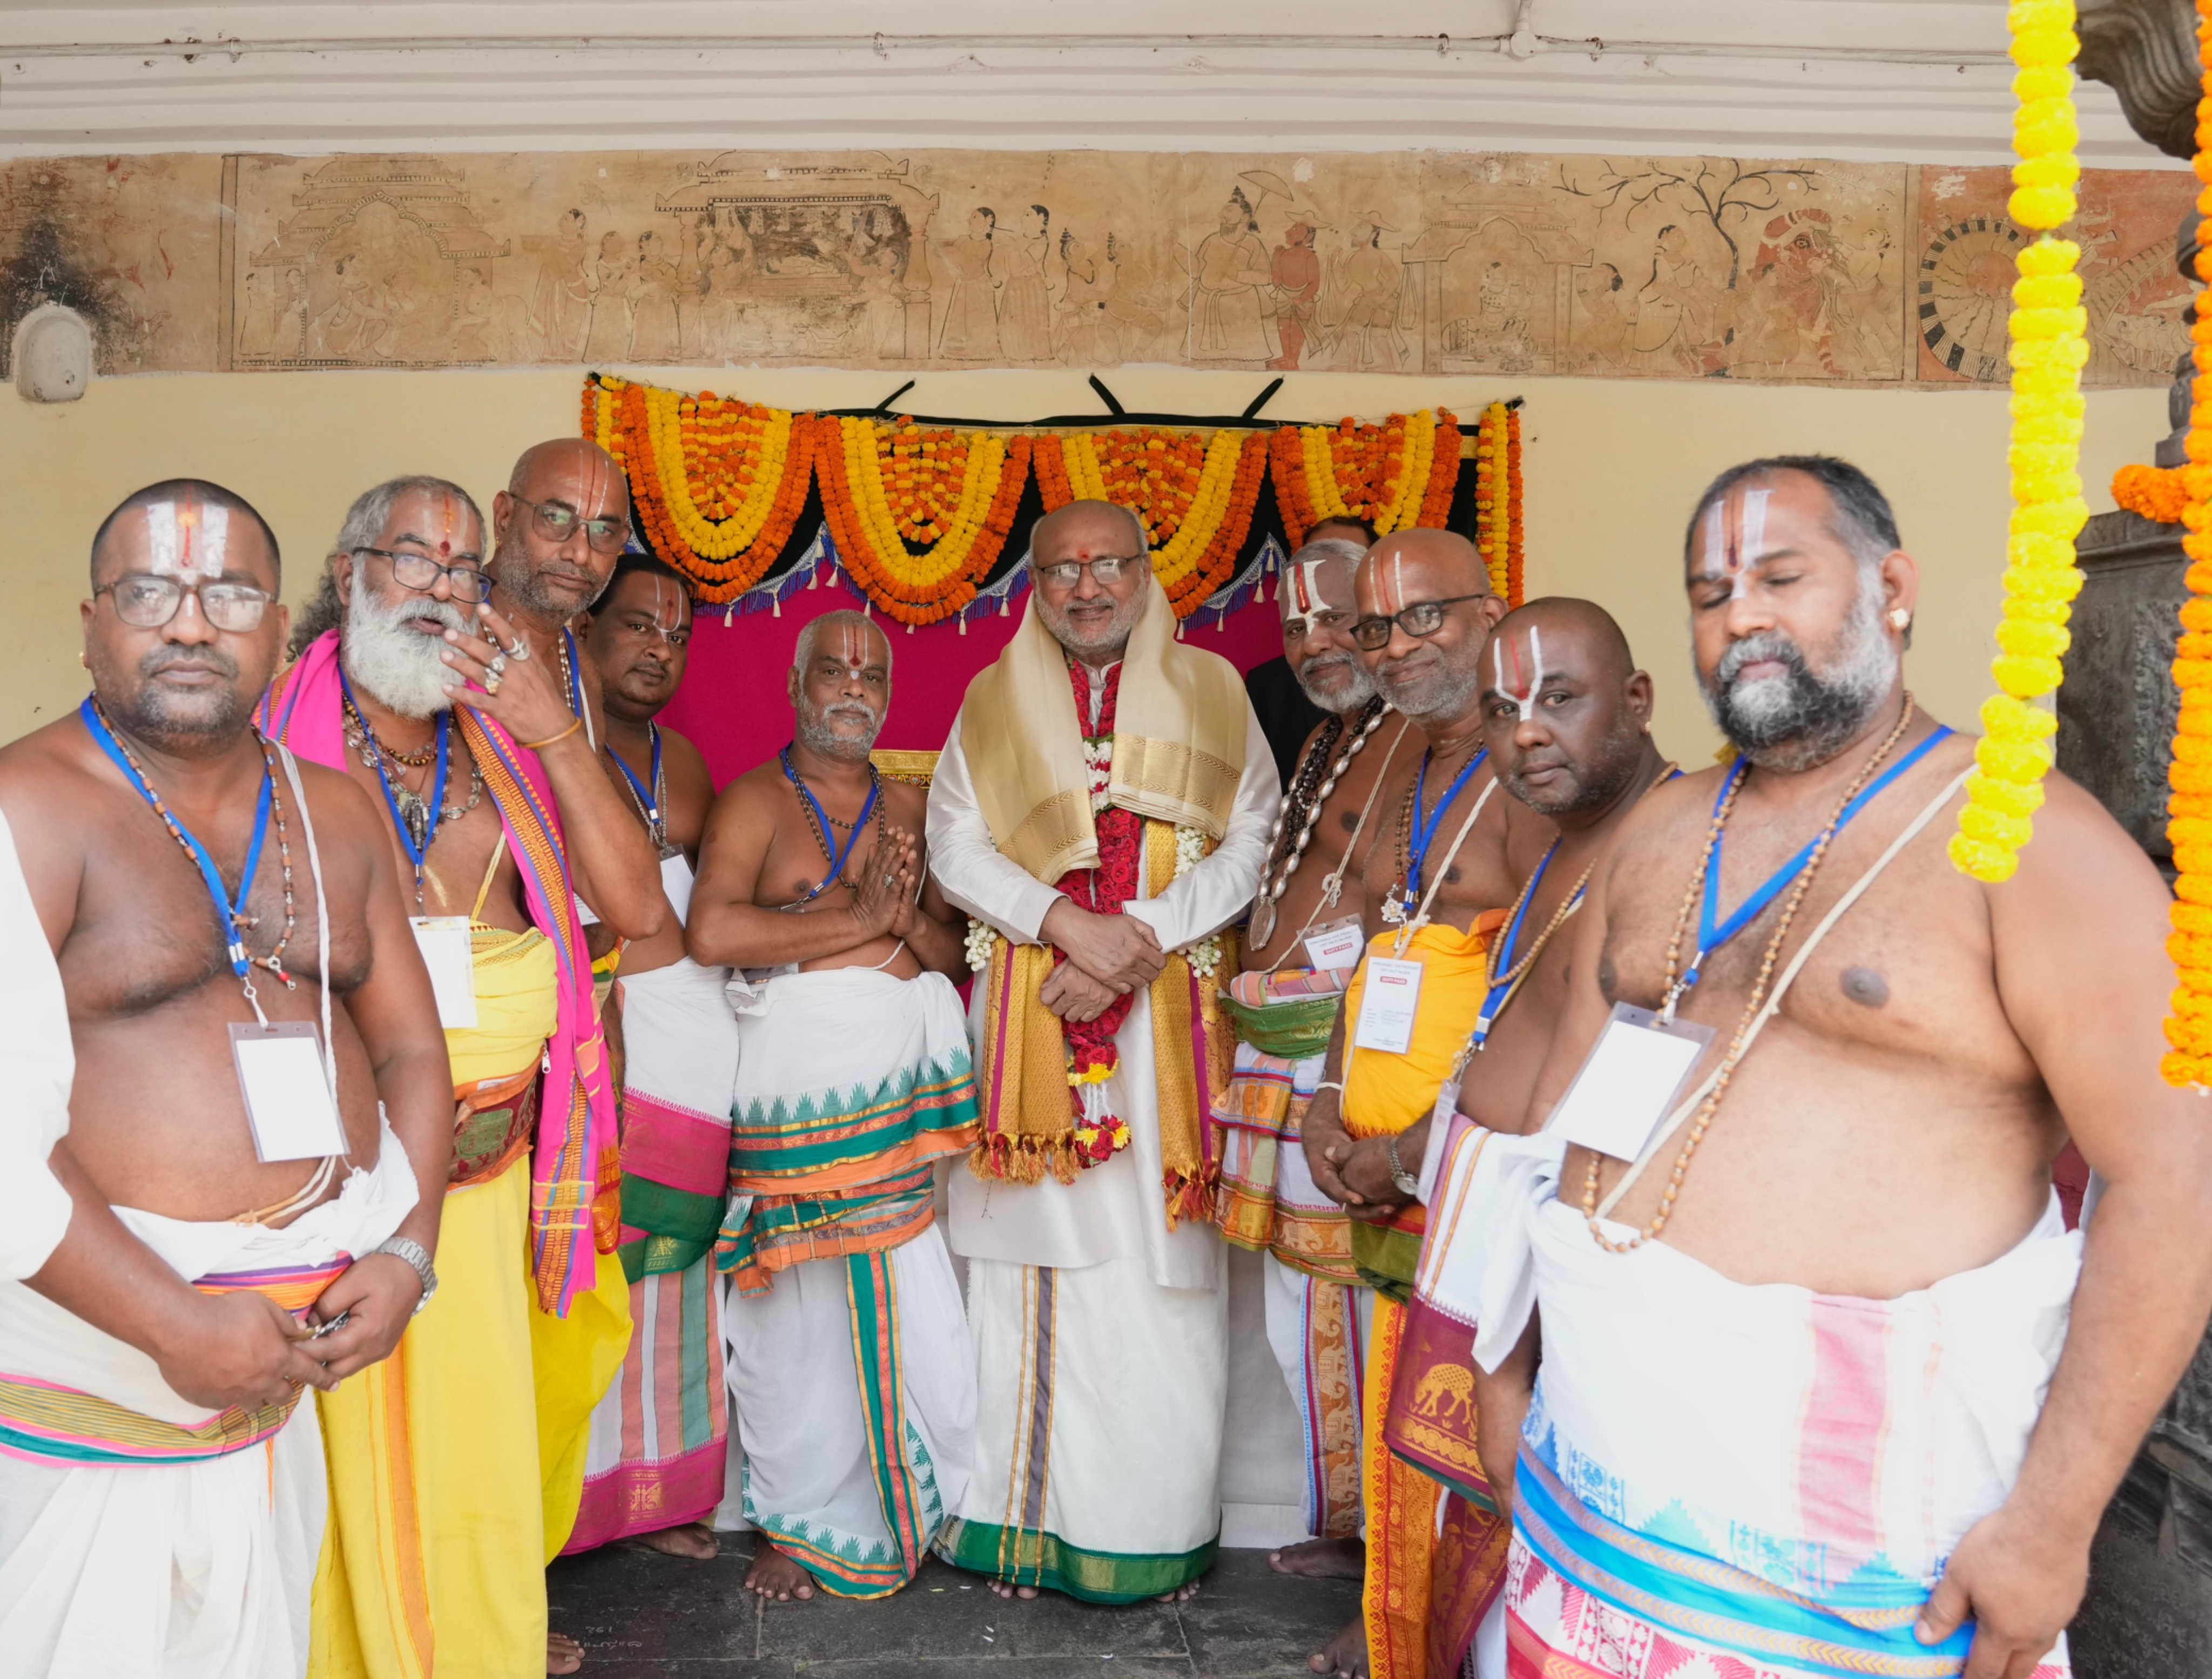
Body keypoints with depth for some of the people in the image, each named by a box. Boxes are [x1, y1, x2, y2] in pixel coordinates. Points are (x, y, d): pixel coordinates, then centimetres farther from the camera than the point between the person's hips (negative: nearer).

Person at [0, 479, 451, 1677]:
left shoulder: (334, 817, 9)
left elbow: (411, 1051, 11)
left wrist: (408, 1256, -3)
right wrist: (177, 1322, -19)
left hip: (299, 1353, 6)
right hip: (99, 1327, -5)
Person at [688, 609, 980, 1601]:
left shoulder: (910, 808, 15)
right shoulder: (756, 800, -1)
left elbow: (961, 952, 15)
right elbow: (711, 933, -18)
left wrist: (911, 919, -7)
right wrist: (862, 919, -11)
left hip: (915, 1073, 4)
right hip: (801, 1077, -4)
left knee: (923, 1312, 4)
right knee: (801, 1305, 3)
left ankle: (931, 1509, 23)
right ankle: (794, 1521, 23)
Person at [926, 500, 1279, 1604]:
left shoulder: (1210, 692, 8)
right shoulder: (991, 702, 11)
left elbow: (1253, 840, 1)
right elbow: (956, 848, 3)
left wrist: (1141, 938, -12)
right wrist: (1069, 924, -12)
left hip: (1174, 1011, 0)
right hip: (1032, 1012, 1)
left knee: (1164, 1270, -2)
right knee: (1040, 1258, 0)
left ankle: (1162, 1530, 10)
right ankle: (1024, 1522, 11)